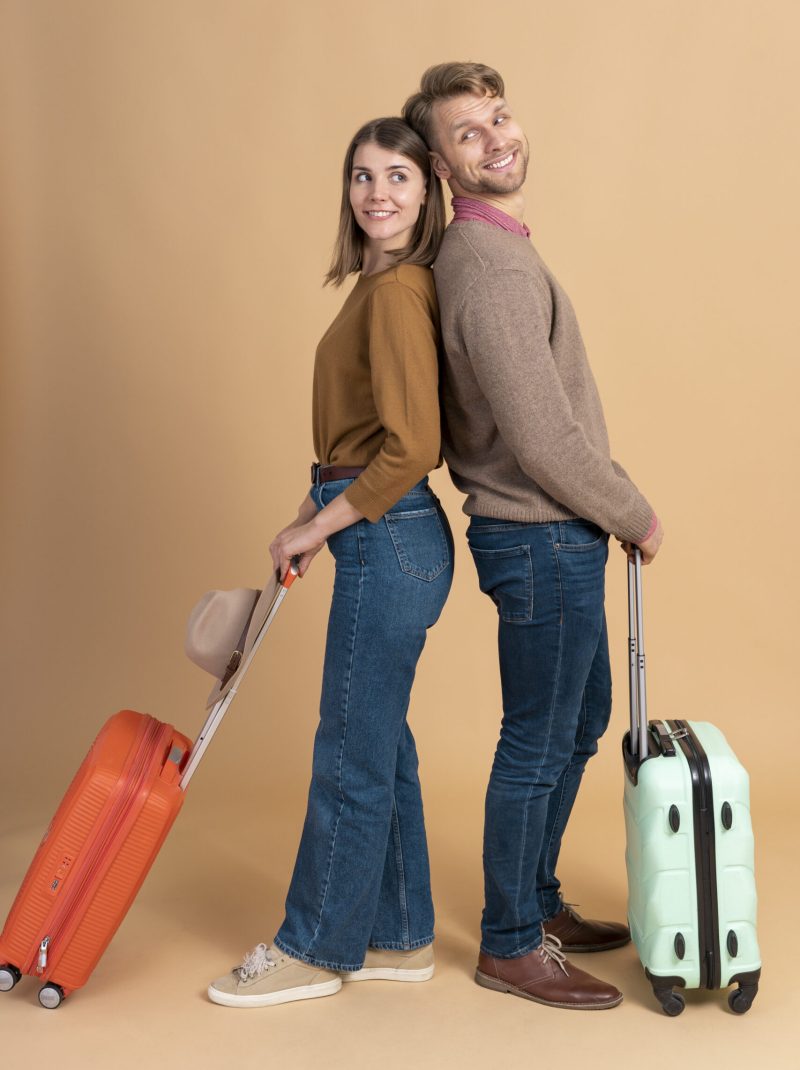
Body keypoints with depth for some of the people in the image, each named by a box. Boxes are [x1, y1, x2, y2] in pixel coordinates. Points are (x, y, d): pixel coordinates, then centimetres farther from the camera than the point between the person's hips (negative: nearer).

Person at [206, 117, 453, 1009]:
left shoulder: (398, 290, -17)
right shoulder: (384, 284, 14)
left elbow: (411, 448, -23)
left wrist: (319, 526, -14)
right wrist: (319, 512, 14)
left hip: (388, 543, -10)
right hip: (383, 539, 10)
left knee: (351, 757, 3)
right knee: (380, 744, 17)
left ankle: (316, 949, 19)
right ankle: (398, 937, 30)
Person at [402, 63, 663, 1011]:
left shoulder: (482, 252, 13)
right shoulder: (488, 263, -21)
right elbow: (543, 435, -23)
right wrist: (636, 515, -11)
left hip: (554, 538, 10)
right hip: (544, 540, -10)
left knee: (581, 721, 21)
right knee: (537, 746, 2)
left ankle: (538, 904, 36)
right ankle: (509, 946, 19)